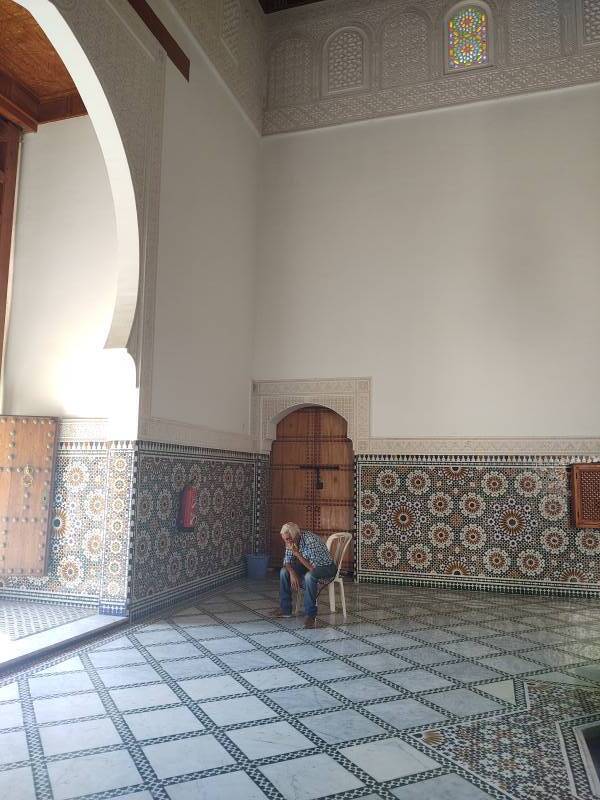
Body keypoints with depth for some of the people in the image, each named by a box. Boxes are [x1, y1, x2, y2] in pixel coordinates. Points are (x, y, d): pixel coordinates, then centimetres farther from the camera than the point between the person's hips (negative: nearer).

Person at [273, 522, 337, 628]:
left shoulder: (311, 540, -33)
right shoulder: (291, 541, -11)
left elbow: (312, 568, -37)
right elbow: (287, 561, -1)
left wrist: (296, 552, -39)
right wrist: (292, 573, -21)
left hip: (326, 567, -8)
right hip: (309, 565, 8)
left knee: (309, 576, -37)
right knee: (284, 571, -6)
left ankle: (310, 615, -26)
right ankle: (285, 608, 4)